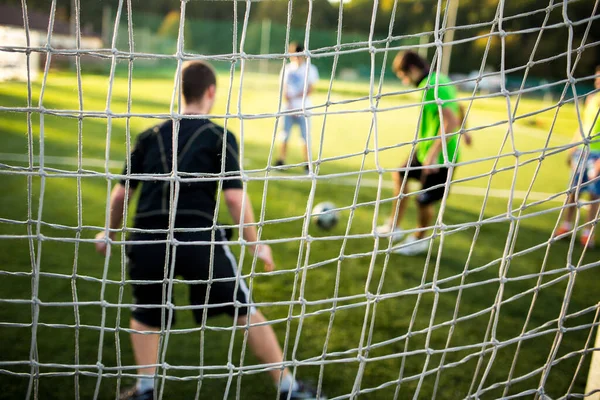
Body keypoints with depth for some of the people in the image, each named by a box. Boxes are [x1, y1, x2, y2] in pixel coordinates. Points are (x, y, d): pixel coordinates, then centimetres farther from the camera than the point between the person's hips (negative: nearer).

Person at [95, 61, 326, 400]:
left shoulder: (151, 137, 15)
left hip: (147, 241, 3)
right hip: (199, 240, -2)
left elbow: (120, 195, 16)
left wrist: (110, 234, 33)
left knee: (145, 315, 27)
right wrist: (255, 244, 8)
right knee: (245, 310, 13)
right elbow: (235, 197, -4)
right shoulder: (221, 137, 5)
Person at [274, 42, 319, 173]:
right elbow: (284, 88, 7)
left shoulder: (310, 69, 0)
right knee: (284, 135, 2)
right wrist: (287, 100, -8)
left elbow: (310, 90, -6)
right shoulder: (287, 68, 11)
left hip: (303, 108, -3)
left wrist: (294, 97, -13)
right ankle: (281, 161, 9)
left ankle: (307, 163, 1)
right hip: (288, 108, 3)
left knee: (306, 136, -4)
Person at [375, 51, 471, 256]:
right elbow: (457, 109, 21)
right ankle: (394, 227, 29)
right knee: (400, 175, 20)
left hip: (439, 156, -10)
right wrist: (463, 131, 37)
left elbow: (451, 121, -32)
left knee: (424, 201, 4)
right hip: (425, 149, 10)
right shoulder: (439, 80, 7)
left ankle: (420, 240, 28)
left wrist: (433, 154, -31)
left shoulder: (432, 87, -24)